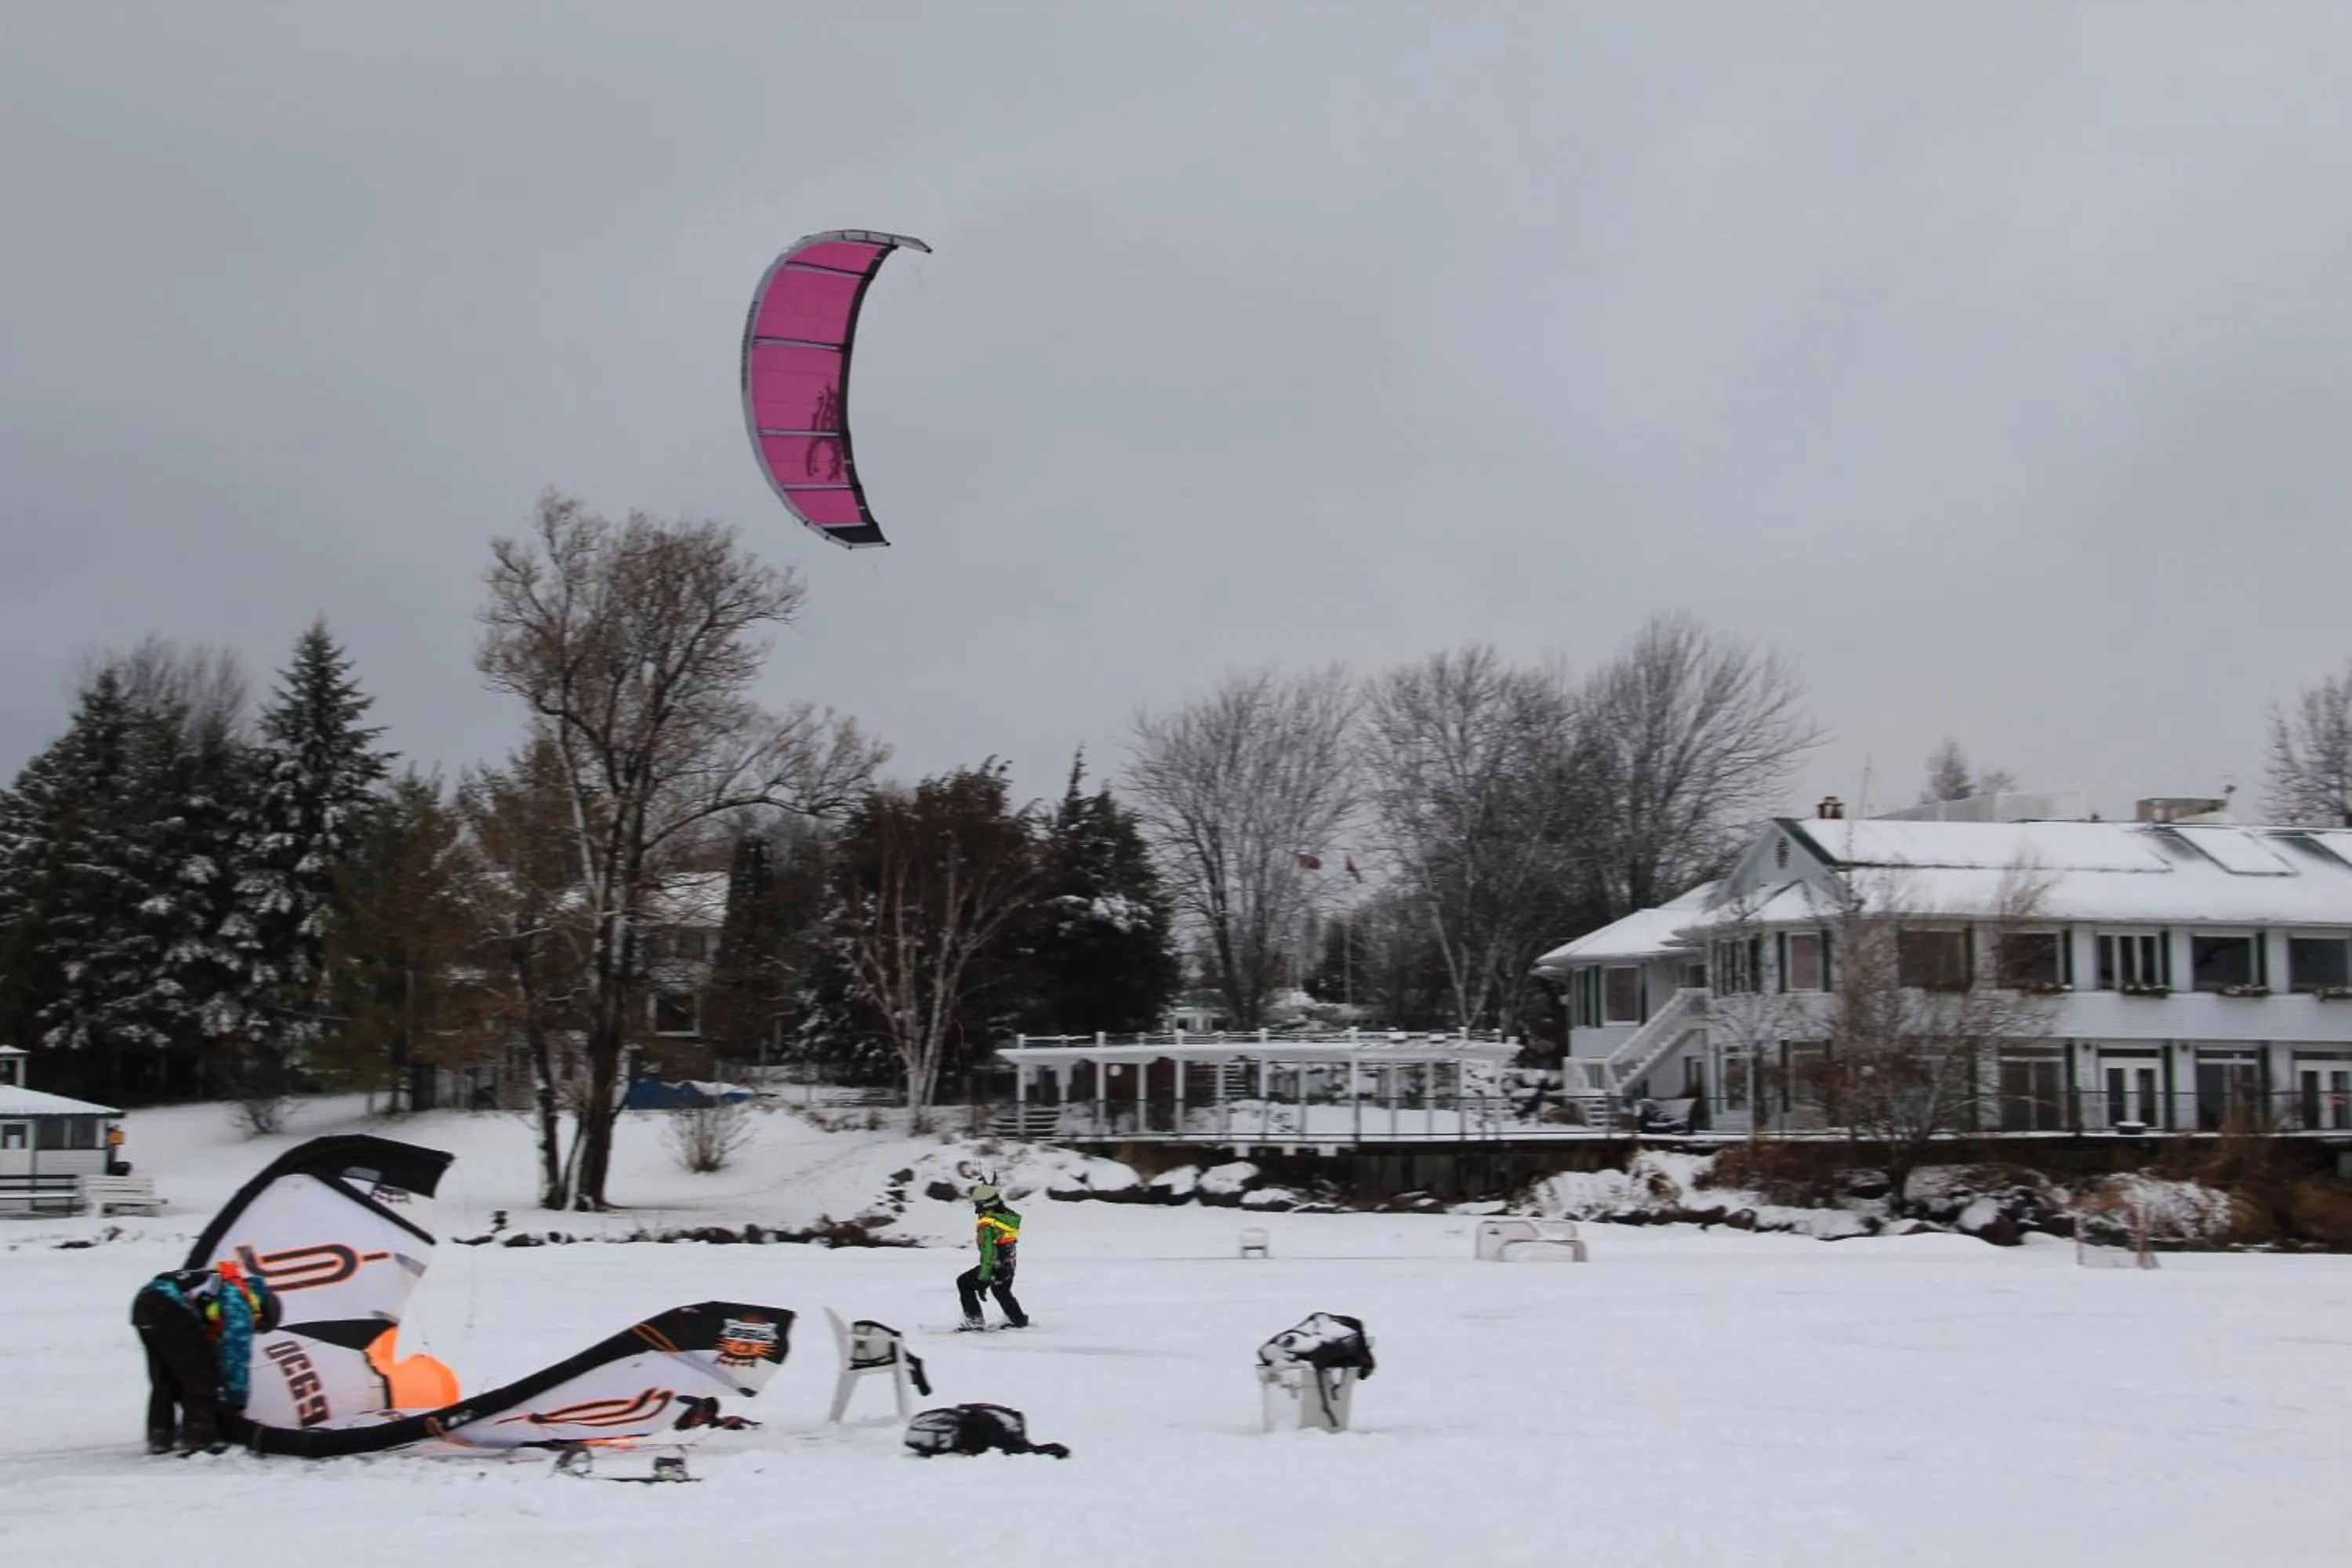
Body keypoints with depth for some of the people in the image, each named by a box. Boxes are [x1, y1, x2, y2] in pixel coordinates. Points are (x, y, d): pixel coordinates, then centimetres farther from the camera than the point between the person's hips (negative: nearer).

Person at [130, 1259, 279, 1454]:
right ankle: (199, 1438, 1)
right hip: (169, 1308, -9)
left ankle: (159, 1436, 25)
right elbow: (237, 1356, 2)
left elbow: (215, 1350, 36)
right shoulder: (240, 1304, 5)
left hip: (144, 1300, 9)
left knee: (164, 1378, 21)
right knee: (199, 1374, 2)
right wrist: (237, 1402, 10)